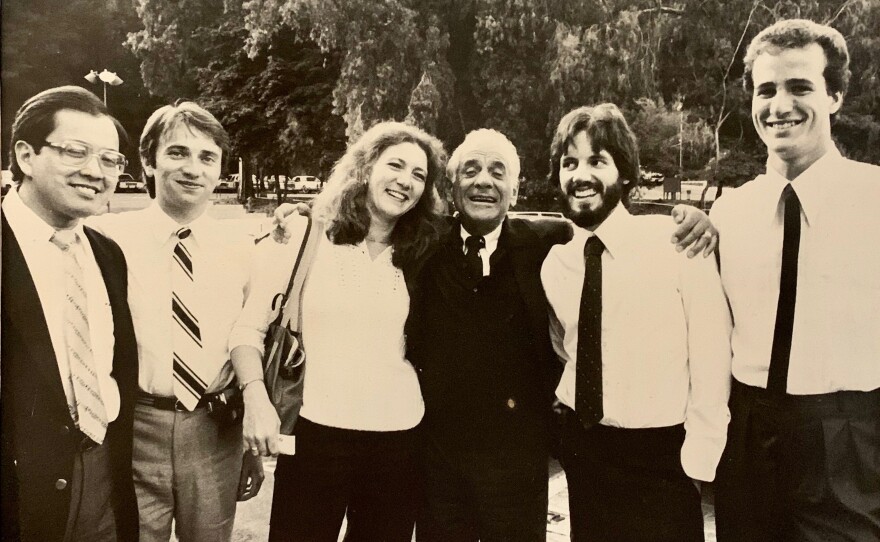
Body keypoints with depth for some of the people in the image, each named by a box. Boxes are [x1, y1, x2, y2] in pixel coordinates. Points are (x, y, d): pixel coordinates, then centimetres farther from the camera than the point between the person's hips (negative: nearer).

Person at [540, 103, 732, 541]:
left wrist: (698, 457, -8)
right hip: (581, 451, 4)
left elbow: (711, 354, -10)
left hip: (661, 455, -4)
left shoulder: (676, 244, -12)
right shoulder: (553, 263, 1)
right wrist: (568, 409, 5)